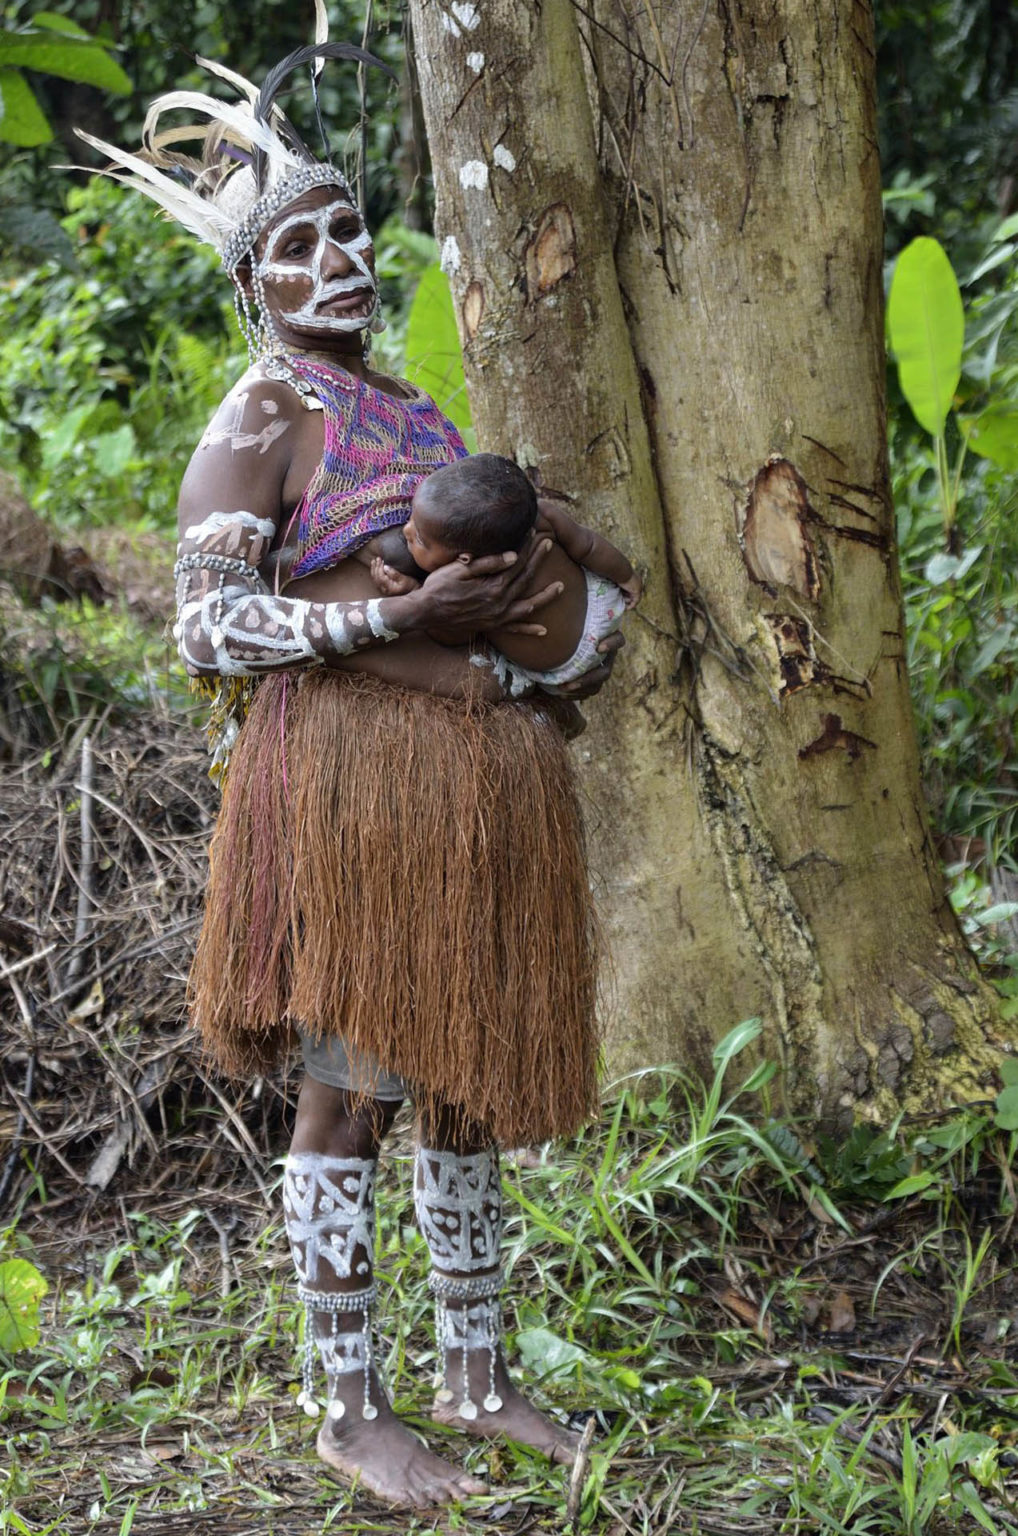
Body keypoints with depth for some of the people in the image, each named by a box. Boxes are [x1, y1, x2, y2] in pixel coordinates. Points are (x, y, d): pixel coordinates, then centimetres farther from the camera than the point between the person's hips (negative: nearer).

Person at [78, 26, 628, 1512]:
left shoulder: (414, 410, 19)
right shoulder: (263, 422, -5)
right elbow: (207, 626, -14)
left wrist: (560, 644, 10)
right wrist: (406, 619, -22)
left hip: (483, 772, 8)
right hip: (350, 780, -8)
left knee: (473, 1080, 13)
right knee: (352, 1090, -2)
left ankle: (477, 1376, 25)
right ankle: (350, 1407, 8)